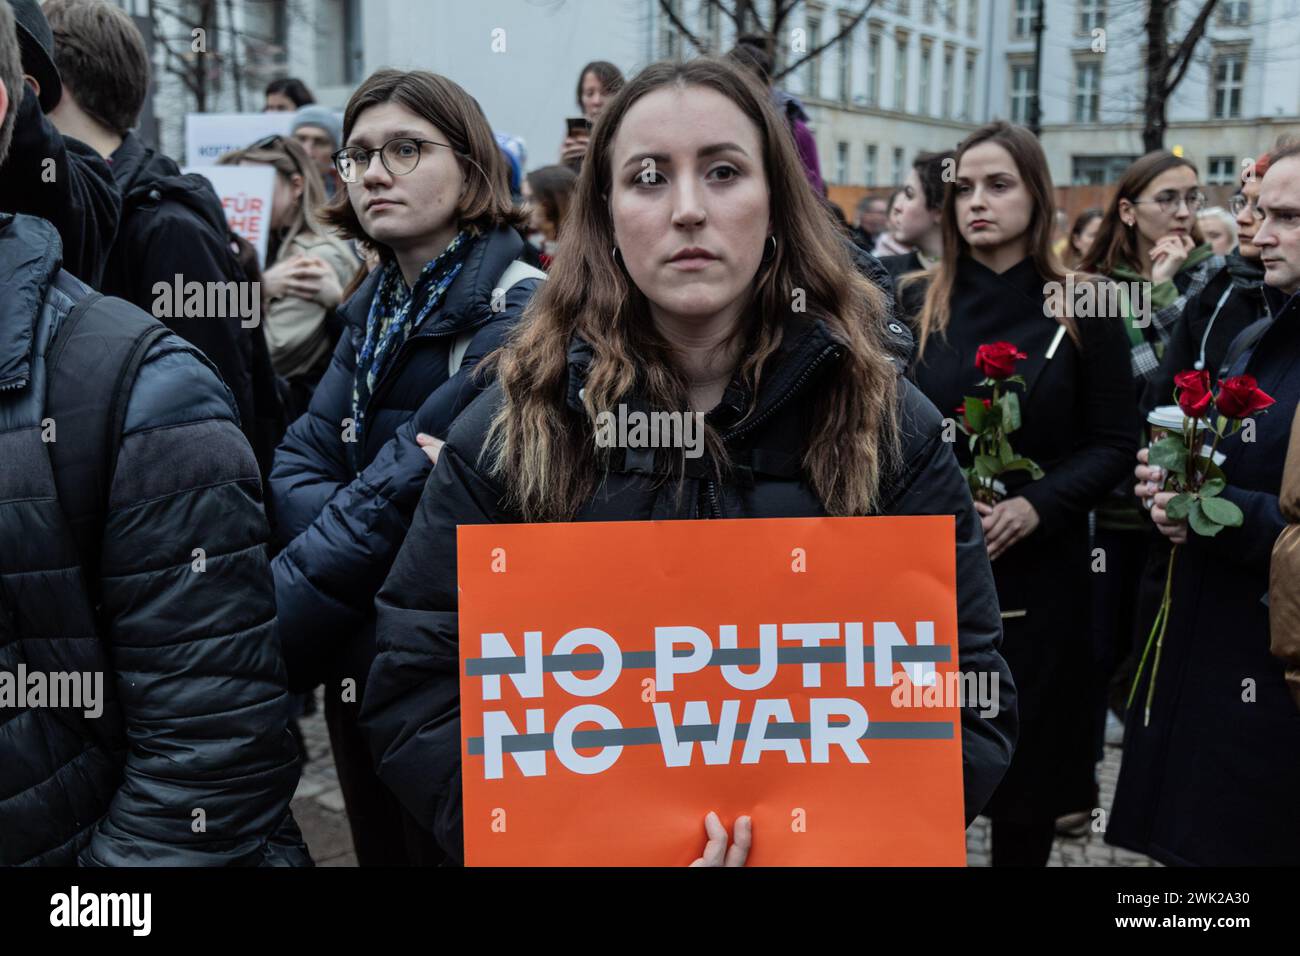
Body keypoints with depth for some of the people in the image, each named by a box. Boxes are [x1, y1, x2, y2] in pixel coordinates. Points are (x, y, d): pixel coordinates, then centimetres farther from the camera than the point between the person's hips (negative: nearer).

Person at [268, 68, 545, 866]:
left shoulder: (514, 317, -18)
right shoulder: (375, 308, 7)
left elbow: (401, 501, -23)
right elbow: (298, 467, -1)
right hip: (360, 673, 7)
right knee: (381, 849, 21)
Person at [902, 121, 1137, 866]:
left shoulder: (1080, 310, -2)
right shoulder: (917, 305, 3)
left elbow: (1116, 441, -2)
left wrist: (1036, 506, -17)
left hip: (1039, 566, -1)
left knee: (1028, 745, 9)